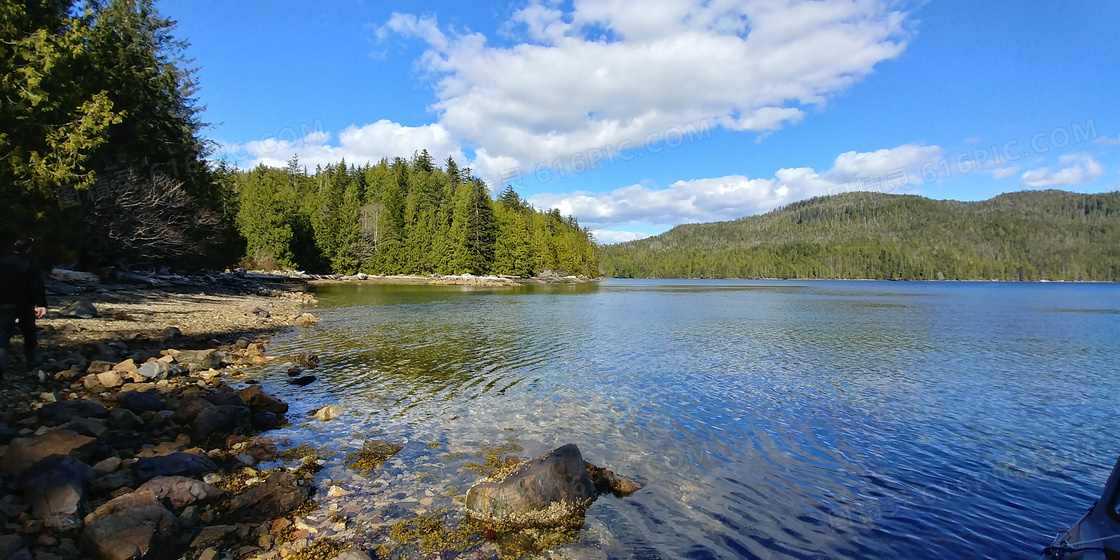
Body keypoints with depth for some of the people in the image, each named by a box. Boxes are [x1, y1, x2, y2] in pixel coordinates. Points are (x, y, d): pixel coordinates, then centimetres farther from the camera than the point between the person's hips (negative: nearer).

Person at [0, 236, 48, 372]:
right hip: (25, 305, -2)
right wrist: (41, 305, -18)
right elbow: (38, 286, -16)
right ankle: (31, 361, 20)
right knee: (29, 333, 12)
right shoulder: (30, 264, -10)